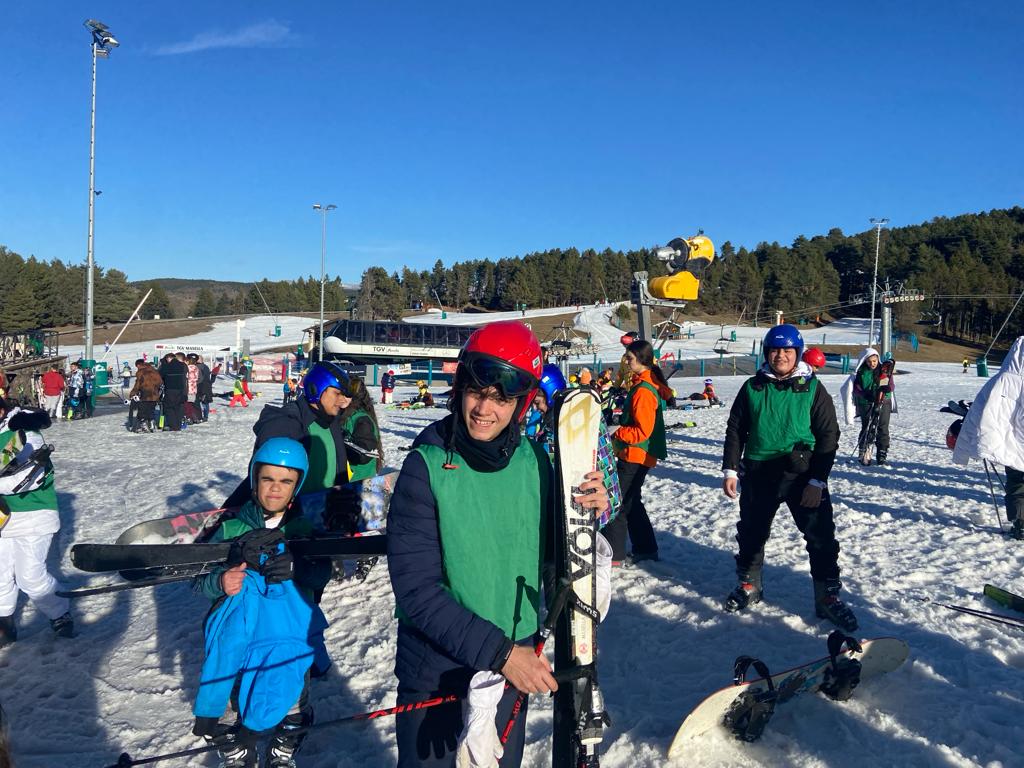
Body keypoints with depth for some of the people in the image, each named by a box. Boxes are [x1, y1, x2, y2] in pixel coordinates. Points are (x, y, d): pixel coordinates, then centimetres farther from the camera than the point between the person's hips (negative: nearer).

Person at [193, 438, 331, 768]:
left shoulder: (306, 529, 0)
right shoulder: (232, 529, -1)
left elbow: (322, 575, -9)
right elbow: (201, 577, -2)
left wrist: (296, 569, -29)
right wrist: (219, 581, -24)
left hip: (289, 635, 0)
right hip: (238, 633, 0)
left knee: (291, 702, 2)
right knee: (231, 705, 3)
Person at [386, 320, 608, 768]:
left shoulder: (533, 461, -6)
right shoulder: (427, 466, -17)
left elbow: (549, 557, 3)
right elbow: (416, 589, -19)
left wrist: (585, 516, -15)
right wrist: (498, 652, -22)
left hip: (514, 669, 4)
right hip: (435, 674, -3)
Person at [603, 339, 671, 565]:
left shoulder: (643, 391, -20)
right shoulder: (651, 383, 10)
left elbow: (642, 431, -23)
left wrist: (615, 433, -16)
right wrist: (621, 422, 10)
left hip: (635, 455, -10)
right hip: (637, 455, 10)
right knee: (631, 501, 19)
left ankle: (614, 554, 3)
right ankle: (646, 548, 26)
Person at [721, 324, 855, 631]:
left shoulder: (813, 388, -3)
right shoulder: (752, 387, 3)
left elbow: (829, 436, -4)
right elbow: (735, 430, 8)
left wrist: (817, 480, -11)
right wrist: (730, 469, 2)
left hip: (803, 473, -2)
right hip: (758, 473, 3)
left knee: (821, 536, -3)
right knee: (751, 532, 14)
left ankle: (828, 597, 13)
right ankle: (748, 585, 34)